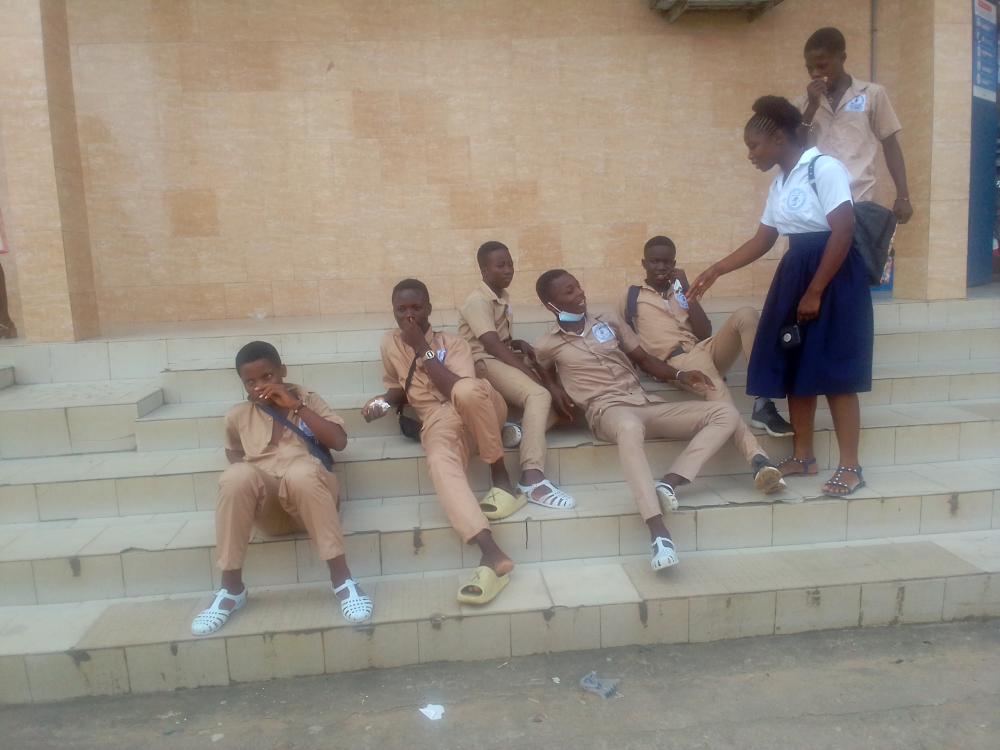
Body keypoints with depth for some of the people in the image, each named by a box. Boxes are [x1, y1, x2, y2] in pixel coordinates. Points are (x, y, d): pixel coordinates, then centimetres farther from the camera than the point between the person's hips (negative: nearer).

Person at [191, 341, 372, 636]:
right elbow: (234, 454, 30)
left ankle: (342, 580, -30)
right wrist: (247, 477, 7)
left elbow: (339, 441, -4)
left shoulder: (306, 399, 9)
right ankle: (231, 589, -19)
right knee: (237, 476, -32)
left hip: (310, 493, -1)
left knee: (301, 471, -37)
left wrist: (296, 406, -9)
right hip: (266, 502, 2)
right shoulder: (237, 416, 13)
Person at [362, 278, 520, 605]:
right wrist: (383, 401, 3)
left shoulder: (453, 342, -1)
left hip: (479, 409, -1)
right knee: (439, 462, -36)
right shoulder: (389, 343, 12)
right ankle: (492, 553, -50)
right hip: (439, 419, 2)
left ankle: (501, 478, -20)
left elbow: (456, 387, -19)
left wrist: (423, 349, -16)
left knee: (466, 391, -41)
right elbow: (398, 388, 26)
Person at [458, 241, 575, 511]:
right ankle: (532, 479, -44)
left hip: (505, 360, 9)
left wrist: (519, 344, -1)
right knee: (539, 394, -35)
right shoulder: (478, 301, -11)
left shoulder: (503, 297, 17)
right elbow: (493, 346, -23)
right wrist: (542, 380, -29)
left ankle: (520, 430, -28)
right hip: (485, 364, -9)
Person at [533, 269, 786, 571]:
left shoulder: (610, 320, 17)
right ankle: (659, 533, -52)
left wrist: (679, 375, 3)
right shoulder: (546, 346, 6)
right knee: (629, 427, -45)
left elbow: (644, 359, 19)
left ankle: (669, 482, -28)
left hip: (648, 404, 6)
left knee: (726, 413, -11)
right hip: (608, 411, -6)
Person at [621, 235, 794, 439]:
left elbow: (705, 334, 9)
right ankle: (755, 455, -57)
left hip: (704, 351, 5)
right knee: (701, 362, -41)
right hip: (675, 362, -5)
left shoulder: (679, 291, 24)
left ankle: (763, 406, -29)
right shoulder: (631, 297, 15)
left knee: (746, 314, -20)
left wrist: (686, 290, 5)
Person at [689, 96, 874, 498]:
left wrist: (815, 293, -18)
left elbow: (843, 234, -19)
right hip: (795, 275, 8)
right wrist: (714, 271, 12)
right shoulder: (780, 183, 13)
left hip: (835, 277, -8)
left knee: (834, 373, -5)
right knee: (795, 368, 9)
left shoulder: (825, 168, -13)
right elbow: (761, 240, 17)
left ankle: (850, 466, 6)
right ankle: (803, 456, 20)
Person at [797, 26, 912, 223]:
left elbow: (890, 146, 7)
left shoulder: (872, 95, 4)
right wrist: (812, 106, -5)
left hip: (858, 202, -2)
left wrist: (903, 196, 1)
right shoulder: (805, 102, 12)